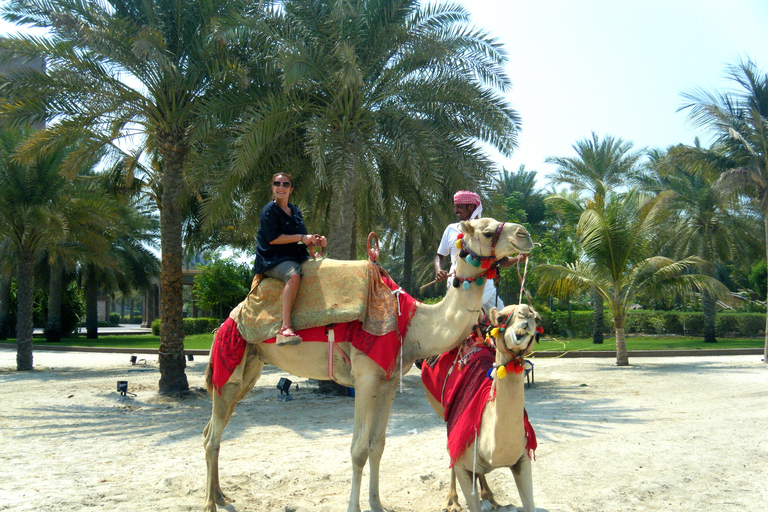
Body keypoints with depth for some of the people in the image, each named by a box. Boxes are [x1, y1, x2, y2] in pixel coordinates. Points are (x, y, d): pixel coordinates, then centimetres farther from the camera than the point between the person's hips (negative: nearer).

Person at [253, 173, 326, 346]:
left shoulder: (295, 210, 18)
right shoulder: (269, 210, -4)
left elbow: (302, 238, 22)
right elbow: (272, 239, -15)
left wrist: (316, 240, 1)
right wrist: (301, 238, -15)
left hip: (296, 257, 8)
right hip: (273, 260, -8)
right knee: (294, 275, -38)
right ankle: (285, 328, -44)